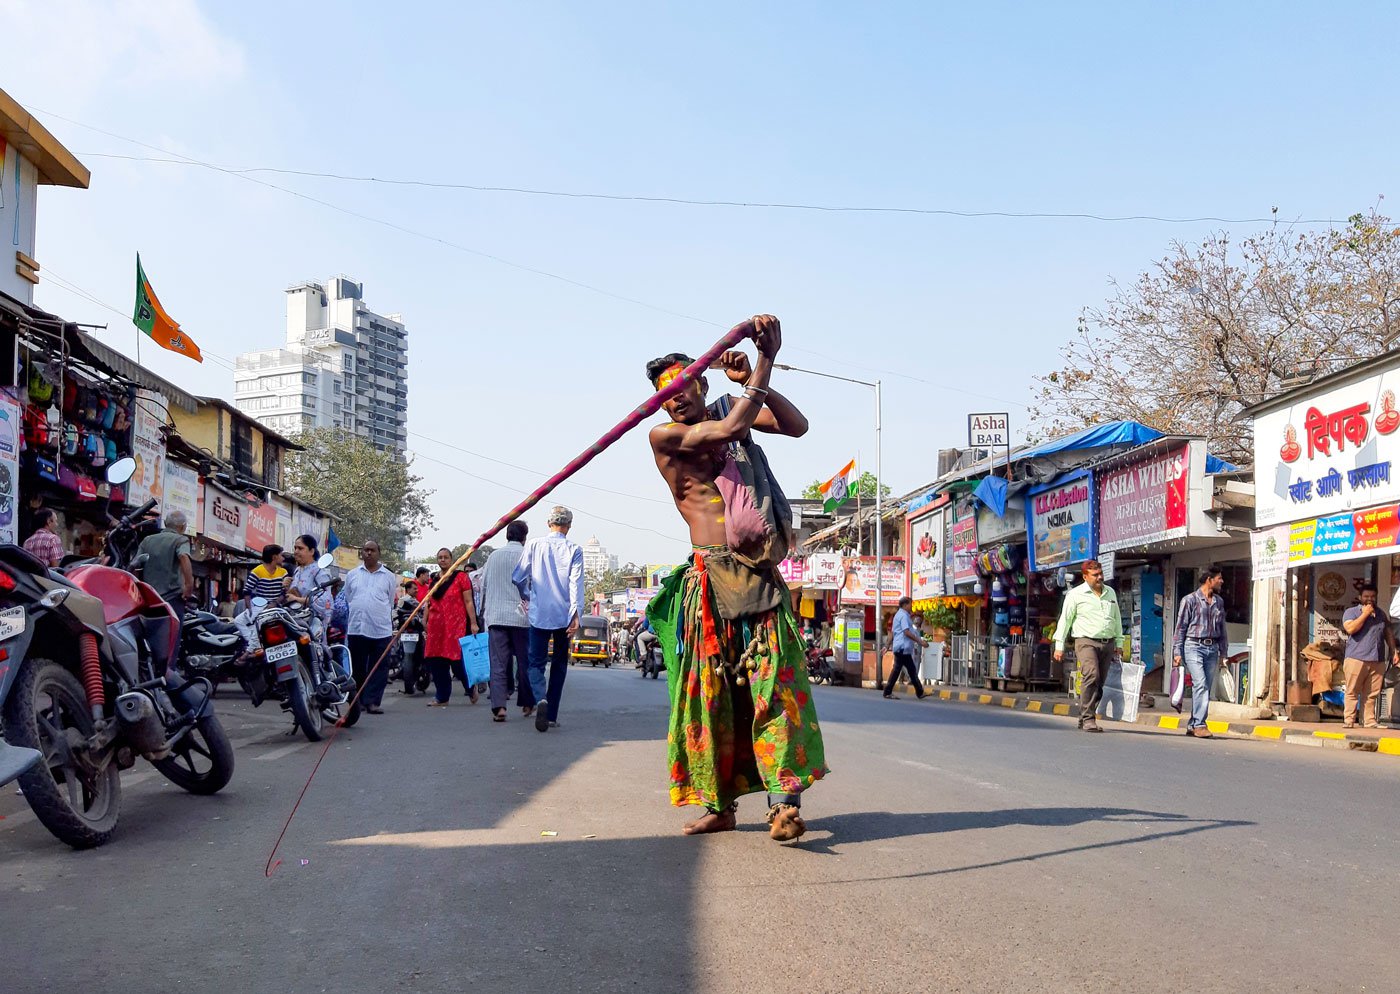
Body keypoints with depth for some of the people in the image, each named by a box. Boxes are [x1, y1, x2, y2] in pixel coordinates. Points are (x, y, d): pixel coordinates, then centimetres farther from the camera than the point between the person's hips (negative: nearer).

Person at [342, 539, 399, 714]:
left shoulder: (389, 577, 7)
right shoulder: (352, 575, 12)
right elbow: (347, 601, 18)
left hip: (381, 629, -1)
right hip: (356, 629, 1)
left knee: (379, 669, -4)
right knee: (358, 667, 7)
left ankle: (372, 701, -2)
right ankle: (357, 701, 16)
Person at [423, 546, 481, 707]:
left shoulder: (460, 576, -1)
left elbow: (468, 601, -4)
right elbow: (429, 604, 19)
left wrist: (473, 623, -11)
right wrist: (425, 626, 15)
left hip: (456, 625, -5)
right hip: (436, 627, 5)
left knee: (457, 661, -7)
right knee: (437, 663, 5)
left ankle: (471, 688, 18)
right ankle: (442, 697, 15)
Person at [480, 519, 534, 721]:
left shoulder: (493, 556, 9)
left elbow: (483, 586, 14)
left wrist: (483, 613, 24)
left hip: (495, 616, 2)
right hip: (522, 616, -2)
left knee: (498, 663, 0)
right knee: (524, 661, 10)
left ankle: (498, 706, -11)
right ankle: (527, 704, 19)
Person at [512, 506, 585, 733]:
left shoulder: (534, 546, 1)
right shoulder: (574, 550, -2)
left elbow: (517, 577, 1)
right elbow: (576, 583, -12)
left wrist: (526, 597, 20)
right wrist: (576, 613, -15)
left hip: (539, 614, 0)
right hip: (564, 615, 0)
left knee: (536, 663, 3)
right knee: (559, 665, 13)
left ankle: (541, 699, -25)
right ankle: (551, 715, 14)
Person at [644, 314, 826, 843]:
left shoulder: (729, 408, 16)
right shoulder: (665, 435, 4)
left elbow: (797, 426, 1)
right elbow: (728, 430, -12)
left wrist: (753, 380, -11)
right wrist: (761, 368, -6)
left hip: (760, 575, 2)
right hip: (709, 577, -2)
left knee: (773, 681, -8)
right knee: (712, 690, 0)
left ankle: (783, 797, -12)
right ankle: (719, 803, 10)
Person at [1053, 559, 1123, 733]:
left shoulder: (1110, 593, 17)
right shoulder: (1076, 594, 1)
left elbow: (1117, 619, 25)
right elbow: (1065, 620, 1)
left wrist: (1118, 642, 19)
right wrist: (1059, 646, -2)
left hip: (1108, 643, 5)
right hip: (1086, 641, -5)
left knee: (1099, 682, 3)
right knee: (1091, 676, -22)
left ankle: (1084, 719, 12)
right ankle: (1088, 719, -20)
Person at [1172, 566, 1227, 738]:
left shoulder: (1219, 602, 16)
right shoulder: (1190, 600, -1)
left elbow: (1222, 629, 22)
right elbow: (1180, 627, -1)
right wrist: (1177, 652, -6)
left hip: (1212, 648, 6)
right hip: (1194, 647, -5)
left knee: (1206, 688, 3)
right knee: (1200, 684, -17)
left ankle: (1192, 725, 9)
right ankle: (1199, 724, -17)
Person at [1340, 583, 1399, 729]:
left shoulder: (1381, 614, 20)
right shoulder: (1351, 611, 3)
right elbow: (1350, 628, -15)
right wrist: (1365, 614, -10)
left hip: (1377, 661, 5)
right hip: (1356, 658, -4)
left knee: (1371, 694, 3)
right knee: (1352, 692, -4)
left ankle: (1369, 721, 8)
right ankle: (1348, 721, -3)